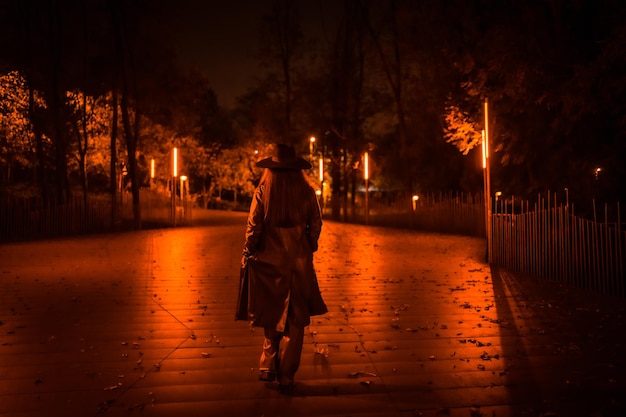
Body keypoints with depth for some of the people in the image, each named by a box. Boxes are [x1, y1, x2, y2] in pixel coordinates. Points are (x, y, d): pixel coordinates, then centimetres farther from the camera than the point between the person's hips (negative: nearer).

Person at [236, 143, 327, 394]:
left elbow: (253, 227, -6)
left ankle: (269, 368, 25)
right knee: (294, 320, 9)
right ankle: (286, 377, 12)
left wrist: (247, 253, 7)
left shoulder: (263, 191, -7)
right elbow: (315, 225, 1)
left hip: (269, 262, 0)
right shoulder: (307, 192, -5)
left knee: (271, 316, 19)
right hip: (299, 263, 0)